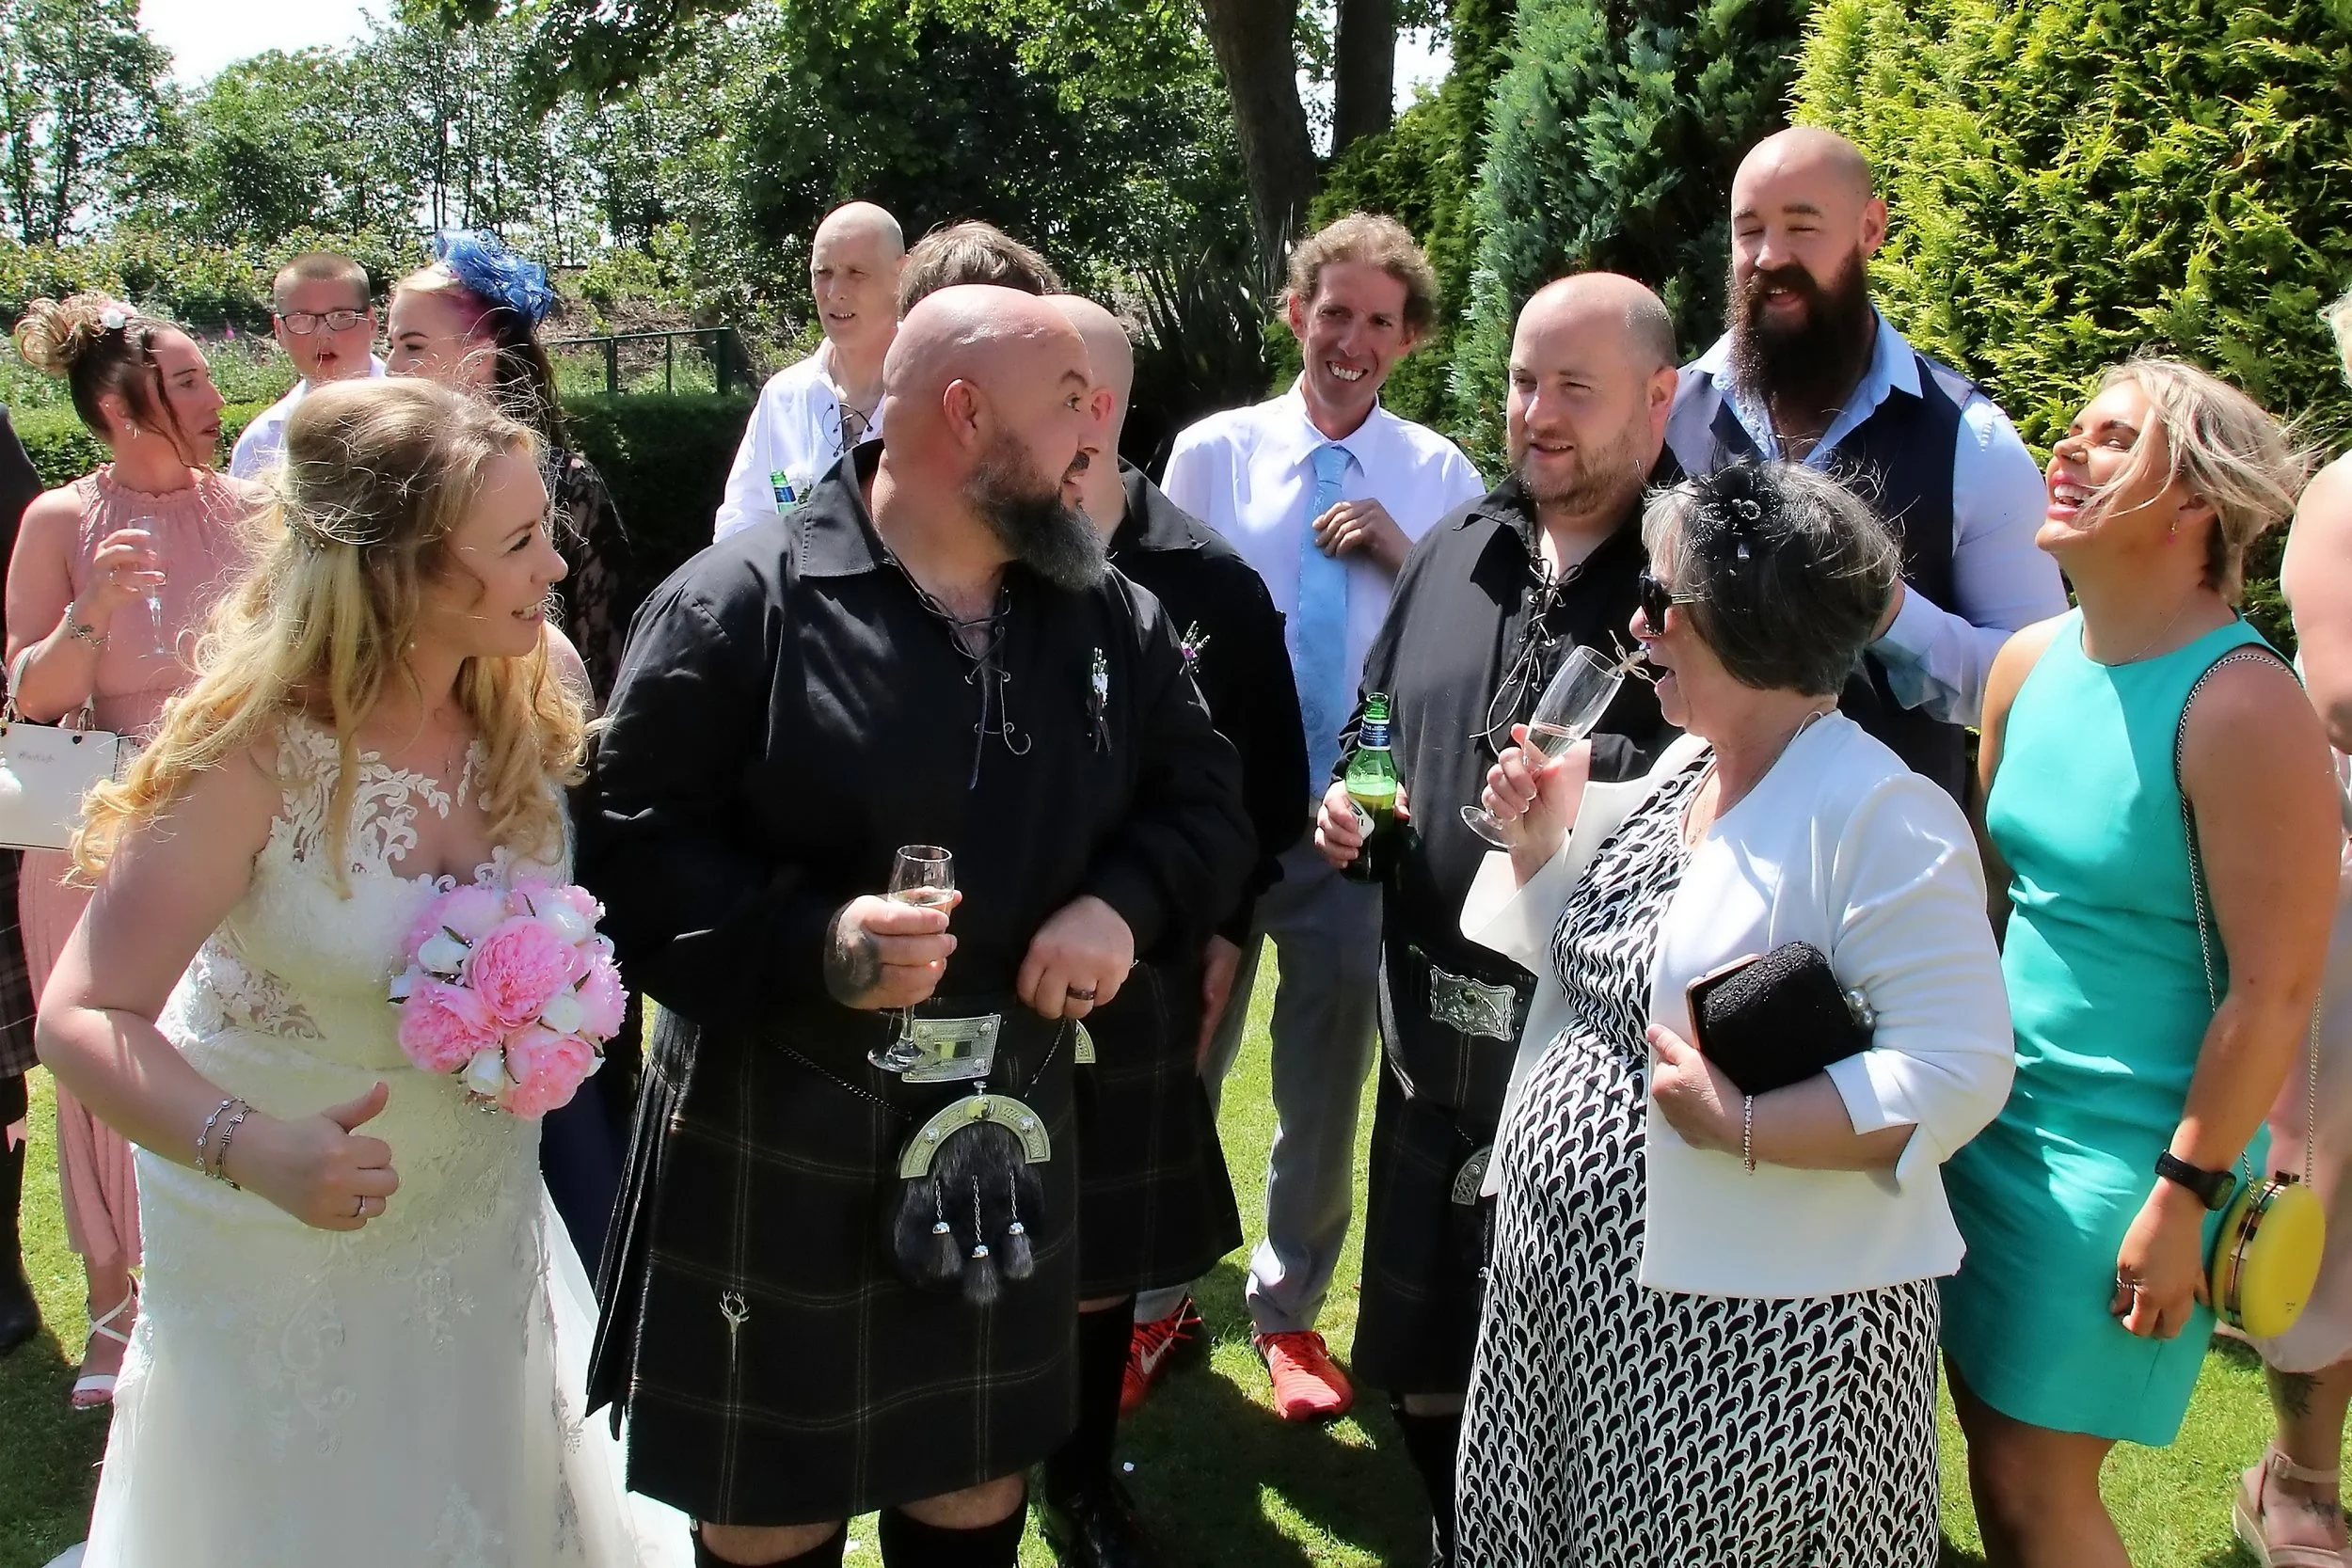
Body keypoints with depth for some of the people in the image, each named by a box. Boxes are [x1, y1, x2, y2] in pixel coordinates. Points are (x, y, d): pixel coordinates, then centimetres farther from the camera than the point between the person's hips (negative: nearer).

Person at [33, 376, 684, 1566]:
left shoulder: (521, 709, -13)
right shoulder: (258, 750, -28)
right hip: (282, 1251, -4)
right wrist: (249, 1147, -43)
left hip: (482, 1231, 5)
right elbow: (82, 1018, -27)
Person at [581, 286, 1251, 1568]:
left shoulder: (1110, 618, 4)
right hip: (774, 1145, -4)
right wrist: (813, 940, -28)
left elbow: (1205, 801, 11)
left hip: (1007, 1138, 5)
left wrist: (1125, 900, -9)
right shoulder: (741, 602, -13)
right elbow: (630, 849, -14)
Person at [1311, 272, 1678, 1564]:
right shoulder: (1451, 554, 10)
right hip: (1436, 1039, 6)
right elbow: (1375, 731, 22)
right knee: (1425, 1365, 20)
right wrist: (1347, 801, 3)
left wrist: (1600, 787, -30)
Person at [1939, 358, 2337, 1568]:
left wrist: (2184, 1198, -16)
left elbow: (2277, 986, -18)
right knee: (1992, 1456, 15)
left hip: (2129, 1153, -6)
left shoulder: (2240, 707, -19)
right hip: (1996, 1120, 7)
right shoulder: (2030, 664, 3)